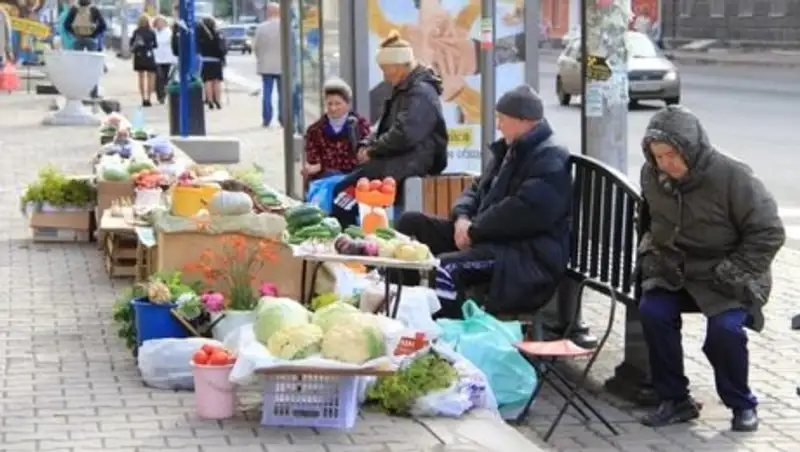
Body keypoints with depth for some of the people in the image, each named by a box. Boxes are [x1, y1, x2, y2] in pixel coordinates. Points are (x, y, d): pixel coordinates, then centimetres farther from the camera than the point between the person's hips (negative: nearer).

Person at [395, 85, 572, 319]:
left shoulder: (550, 160, -14)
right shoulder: (510, 150, 19)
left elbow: (522, 212, -25)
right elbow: (477, 189, 22)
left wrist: (474, 230, -17)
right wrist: (462, 218, -1)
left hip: (528, 255, -11)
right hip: (488, 237, 11)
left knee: (443, 268, -34)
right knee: (411, 223, 6)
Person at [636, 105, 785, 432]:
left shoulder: (732, 177, -20)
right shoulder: (652, 175, -4)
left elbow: (768, 232, -14)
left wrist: (731, 272, -18)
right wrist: (652, 252, 4)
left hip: (727, 277, -4)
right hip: (676, 271, 5)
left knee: (724, 327, -27)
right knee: (652, 311, -21)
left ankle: (742, 404, 0)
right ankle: (675, 400, -5)